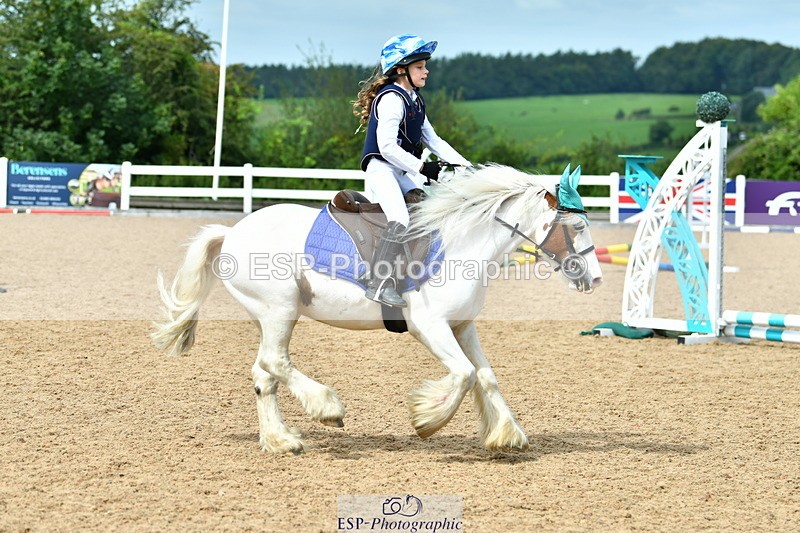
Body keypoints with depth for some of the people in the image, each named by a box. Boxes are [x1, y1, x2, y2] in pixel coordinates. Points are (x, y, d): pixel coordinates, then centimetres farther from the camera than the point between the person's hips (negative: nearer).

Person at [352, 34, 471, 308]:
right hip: (381, 168, -10)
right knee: (399, 219, -28)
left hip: (403, 172, 10)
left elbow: (433, 140, 19)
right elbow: (387, 147, -22)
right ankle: (381, 284, -34)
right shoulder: (391, 99, -15)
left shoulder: (414, 100, 16)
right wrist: (423, 167, -21)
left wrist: (465, 166, 10)